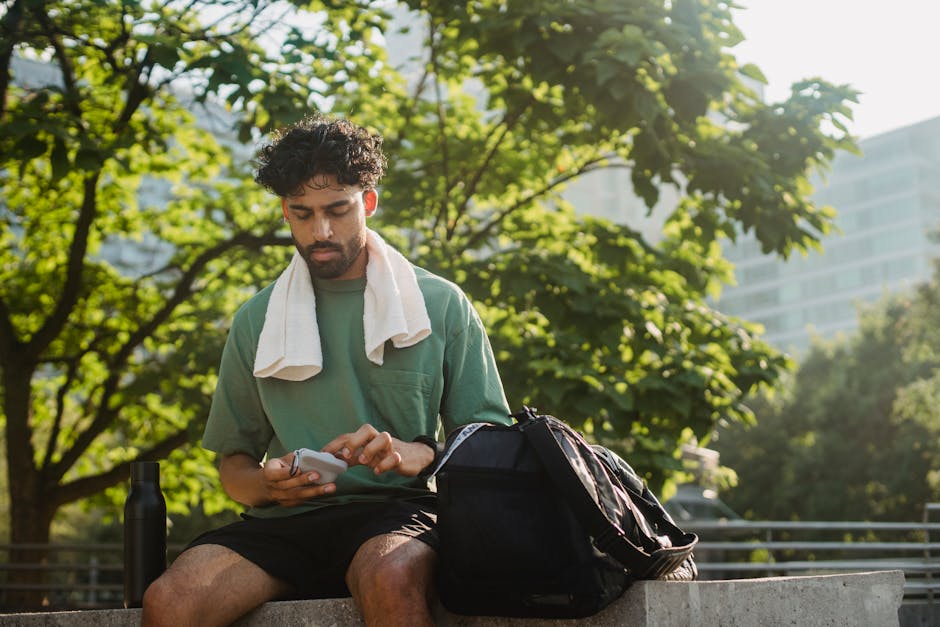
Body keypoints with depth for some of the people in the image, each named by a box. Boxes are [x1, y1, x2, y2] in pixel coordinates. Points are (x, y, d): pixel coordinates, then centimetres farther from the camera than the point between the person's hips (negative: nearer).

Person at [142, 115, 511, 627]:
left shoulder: (440, 305, 8)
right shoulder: (255, 321, 15)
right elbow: (233, 461, 18)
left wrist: (421, 454, -15)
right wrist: (265, 484, -6)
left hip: (396, 510, -2)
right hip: (285, 519, 3)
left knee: (391, 579, -39)